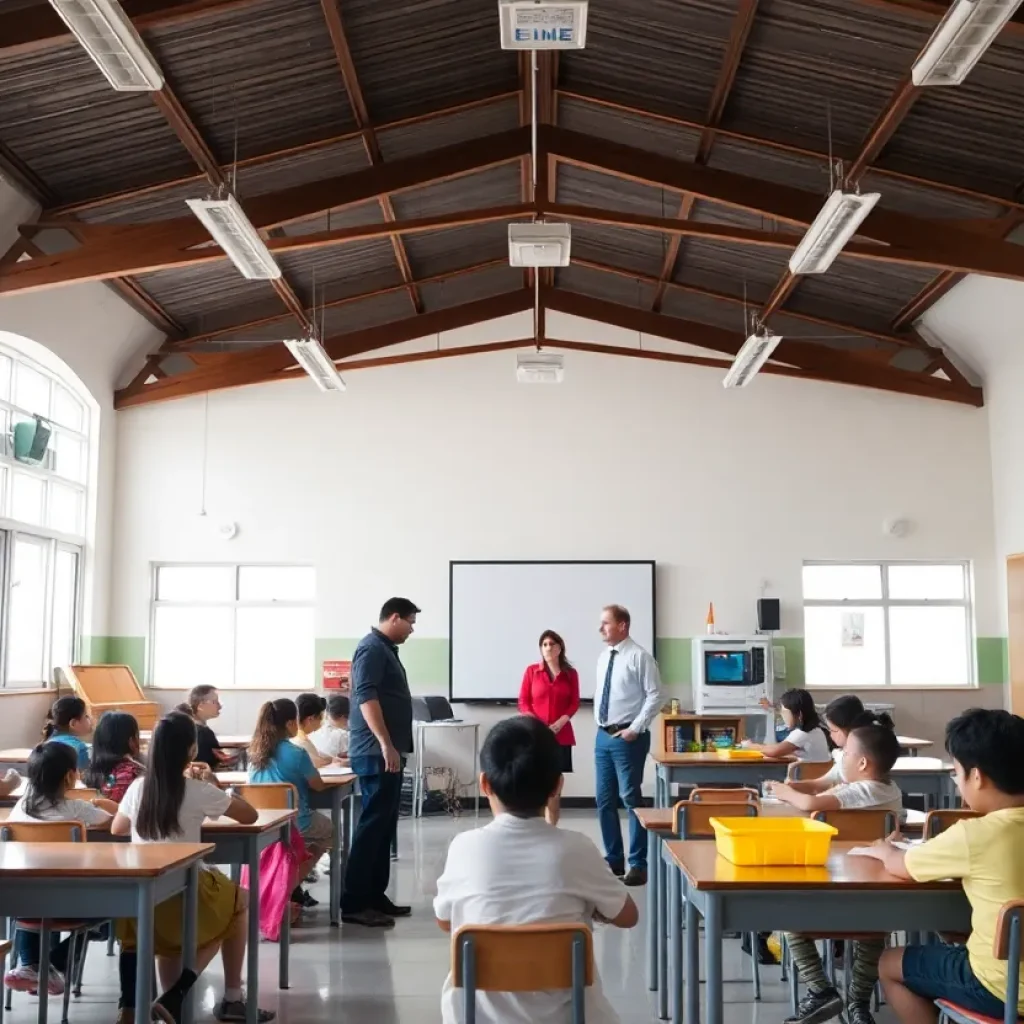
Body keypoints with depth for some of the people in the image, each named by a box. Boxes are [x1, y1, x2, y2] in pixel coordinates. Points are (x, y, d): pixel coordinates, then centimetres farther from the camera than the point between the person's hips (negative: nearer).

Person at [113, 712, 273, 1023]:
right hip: (184, 892, -5)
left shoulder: (138, 787, 1)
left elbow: (116, 830, 21)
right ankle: (231, 999, 21)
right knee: (241, 900, 23)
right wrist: (212, 785, 12)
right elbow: (250, 816, 0)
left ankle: (174, 995, 17)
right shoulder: (198, 791, -11)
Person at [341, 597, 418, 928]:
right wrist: (386, 744, -27)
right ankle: (354, 903, -6)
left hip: (389, 752, 10)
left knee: (384, 825, 12)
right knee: (373, 823, -9)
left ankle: (375, 896, 18)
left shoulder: (386, 649, 19)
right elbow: (366, 697, -23)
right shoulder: (371, 648, -12)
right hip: (377, 753, -10)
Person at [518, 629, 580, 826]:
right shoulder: (532, 671, 2)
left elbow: (574, 703, 4)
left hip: (561, 735, 2)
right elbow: (523, 702, 1)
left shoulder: (570, 673, 5)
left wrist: (560, 722, -12)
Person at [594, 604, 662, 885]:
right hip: (603, 736, 7)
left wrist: (635, 729, -15)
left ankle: (638, 864, 7)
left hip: (627, 737, -7)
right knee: (605, 800, 11)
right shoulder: (603, 658, 11)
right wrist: (600, 724, 11)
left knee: (631, 798, -3)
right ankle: (613, 859, 23)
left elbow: (655, 696, -13)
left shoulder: (639, 656, -11)